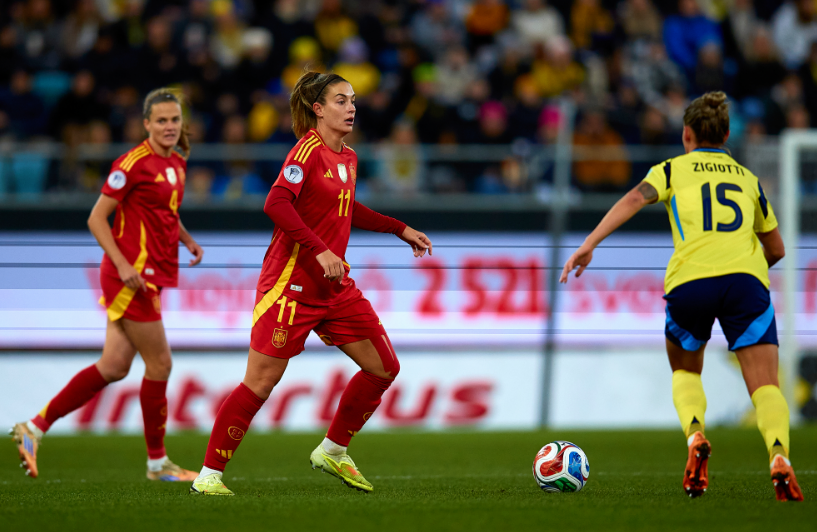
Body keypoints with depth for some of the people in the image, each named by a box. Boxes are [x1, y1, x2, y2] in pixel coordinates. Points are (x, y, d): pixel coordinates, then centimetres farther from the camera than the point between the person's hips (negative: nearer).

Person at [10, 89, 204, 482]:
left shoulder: (177, 164, 12)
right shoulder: (134, 163, -14)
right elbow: (96, 218, -13)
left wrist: (187, 239, 11)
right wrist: (124, 265, -22)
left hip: (150, 277, 9)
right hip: (133, 274, -9)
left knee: (114, 367, 7)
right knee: (160, 365, -2)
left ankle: (35, 427, 13)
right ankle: (157, 461, 12)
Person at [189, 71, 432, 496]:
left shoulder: (347, 158, 12)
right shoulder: (308, 150, -13)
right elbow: (276, 204, -26)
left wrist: (400, 229, 29)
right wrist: (319, 250, -32)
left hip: (335, 286, 8)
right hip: (292, 282, -8)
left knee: (384, 367, 6)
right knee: (260, 383, -9)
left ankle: (332, 452, 21)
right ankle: (209, 474, 0)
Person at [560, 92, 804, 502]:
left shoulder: (673, 169, 20)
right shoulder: (746, 178, 27)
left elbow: (635, 198, -1)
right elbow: (776, 249, 31)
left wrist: (588, 245, -7)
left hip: (689, 282, 0)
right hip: (745, 278, 1)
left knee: (685, 372, 23)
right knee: (765, 385, -5)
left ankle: (695, 436, -6)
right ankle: (779, 456, -34)